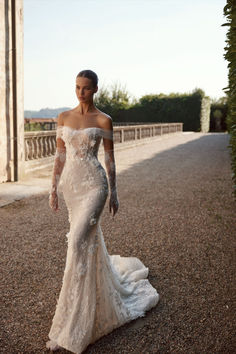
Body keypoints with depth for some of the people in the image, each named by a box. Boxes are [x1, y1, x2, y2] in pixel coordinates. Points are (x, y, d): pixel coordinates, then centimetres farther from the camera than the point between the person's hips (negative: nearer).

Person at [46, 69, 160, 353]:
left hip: (93, 185, -5)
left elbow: (109, 158, 2)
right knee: (89, 239, 18)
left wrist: (113, 193, 4)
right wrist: (53, 188, 7)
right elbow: (59, 155, 10)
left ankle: (69, 329, -4)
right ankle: (107, 277, 47)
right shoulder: (64, 117, 9)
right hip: (70, 184, 5)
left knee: (77, 243, -13)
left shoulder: (104, 120, -2)